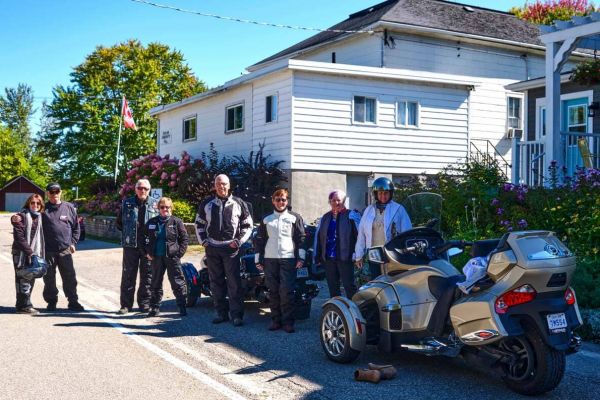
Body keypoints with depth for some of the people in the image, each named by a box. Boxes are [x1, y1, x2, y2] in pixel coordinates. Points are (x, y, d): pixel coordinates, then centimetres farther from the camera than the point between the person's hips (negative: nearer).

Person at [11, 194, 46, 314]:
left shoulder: (39, 217, 14)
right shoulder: (22, 216, -6)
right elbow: (19, 236, -13)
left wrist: (40, 253, 5)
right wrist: (29, 251, -18)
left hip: (34, 253, 7)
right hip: (21, 253, -6)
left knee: (30, 279, 9)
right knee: (23, 279, -5)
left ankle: (22, 304, 18)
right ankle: (24, 305, -3)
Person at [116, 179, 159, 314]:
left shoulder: (155, 204, 3)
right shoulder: (127, 203, 6)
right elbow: (119, 222, 16)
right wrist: (127, 232, 7)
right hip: (130, 245, 0)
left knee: (147, 275, 6)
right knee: (128, 275, 4)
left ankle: (144, 303, 16)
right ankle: (126, 304, 11)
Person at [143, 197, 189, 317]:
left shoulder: (176, 222, -1)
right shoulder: (151, 222, 9)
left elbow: (184, 238, -1)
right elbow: (145, 238, 16)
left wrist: (179, 253, -9)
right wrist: (147, 252, 5)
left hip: (172, 257, -3)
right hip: (156, 258, 3)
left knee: (177, 282, -2)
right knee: (156, 283, 10)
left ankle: (182, 306, 3)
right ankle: (155, 307, 19)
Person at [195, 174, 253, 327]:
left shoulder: (238, 204, 3)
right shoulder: (206, 204, 9)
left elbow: (248, 225, 8)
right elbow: (199, 224, 17)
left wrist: (239, 241, -4)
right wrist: (203, 240, 4)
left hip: (231, 248, -3)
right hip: (212, 248, 3)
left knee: (234, 282, -6)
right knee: (216, 282, 7)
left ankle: (237, 314, -3)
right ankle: (221, 313, 16)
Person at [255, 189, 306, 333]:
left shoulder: (294, 217, 7)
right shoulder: (266, 219, 14)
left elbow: (301, 237, 3)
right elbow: (259, 239, 15)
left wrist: (300, 257, -6)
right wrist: (259, 259, 9)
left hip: (288, 259, -3)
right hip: (270, 259, 3)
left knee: (287, 291, -8)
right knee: (273, 291, 4)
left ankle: (288, 321, -3)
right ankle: (276, 320, 12)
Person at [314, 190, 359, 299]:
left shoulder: (351, 216, -1)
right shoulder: (325, 218, 14)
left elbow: (358, 235, -7)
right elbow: (318, 237, 14)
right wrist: (317, 256, 9)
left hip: (345, 258, -5)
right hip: (328, 258, 5)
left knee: (349, 286, -2)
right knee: (332, 287, 13)